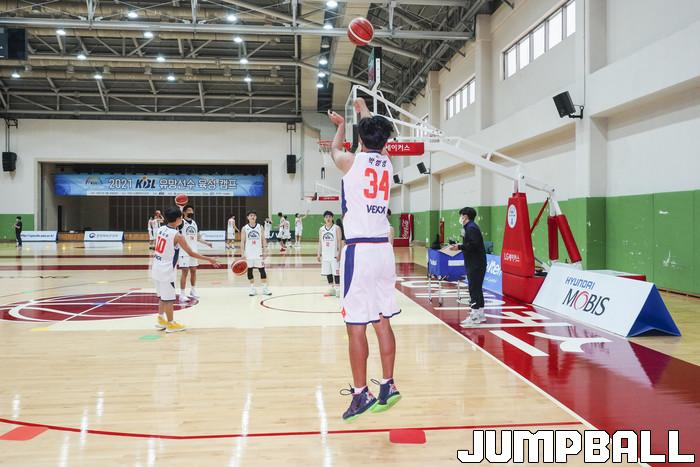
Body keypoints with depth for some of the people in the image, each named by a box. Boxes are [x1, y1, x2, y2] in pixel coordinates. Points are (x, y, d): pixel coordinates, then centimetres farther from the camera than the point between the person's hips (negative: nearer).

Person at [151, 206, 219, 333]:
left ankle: (161, 320, 29)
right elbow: (191, 253, -15)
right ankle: (171, 324, 12)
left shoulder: (161, 229, 3)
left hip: (156, 269, 8)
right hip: (166, 271, -8)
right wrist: (209, 259, -8)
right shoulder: (177, 235, -18)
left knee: (162, 296, 20)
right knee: (168, 298, 3)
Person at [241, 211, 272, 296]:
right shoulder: (245, 228, 0)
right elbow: (242, 242, 0)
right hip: (248, 254, 0)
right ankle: (252, 288, 15)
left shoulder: (260, 227, 3)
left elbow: (263, 239, 5)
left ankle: (265, 288, 8)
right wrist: (242, 254, -7)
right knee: (249, 270, 4)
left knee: (262, 270, 1)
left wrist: (264, 251, -5)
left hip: (258, 253, 0)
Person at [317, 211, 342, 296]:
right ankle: (331, 289, 18)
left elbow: (339, 241, -7)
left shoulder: (336, 228, -4)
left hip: (334, 254, -5)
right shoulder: (321, 229, 9)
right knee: (327, 272, 8)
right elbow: (320, 242, 12)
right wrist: (319, 254, 7)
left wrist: (339, 253, -14)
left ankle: (337, 289, 3)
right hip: (325, 255, 5)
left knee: (336, 272, -4)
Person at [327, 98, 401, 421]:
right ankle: (388, 386, 18)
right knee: (382, 321, 12)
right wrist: (364, 110, 51)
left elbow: (334, 149, 22)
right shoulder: (387, 163, 10)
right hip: (384, 249, 6)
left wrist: (341, 125, 43)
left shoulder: (351, 161, -3)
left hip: (358, 250, -6)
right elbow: (377, 140, 33)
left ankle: (361, 395, 6)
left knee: (356, 325, -1)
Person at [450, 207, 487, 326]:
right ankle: (480, 314, 21)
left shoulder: (471, 228, -15)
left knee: (474, 289, -8)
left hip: (476, 265, -10)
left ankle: (475, 316, -6)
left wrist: (459, 247, -19)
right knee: (477, 288, 14)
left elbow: (474, 245, -25)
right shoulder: (470, 227, 16)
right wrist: (460, 246, 10)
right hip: (474, 264, 10)